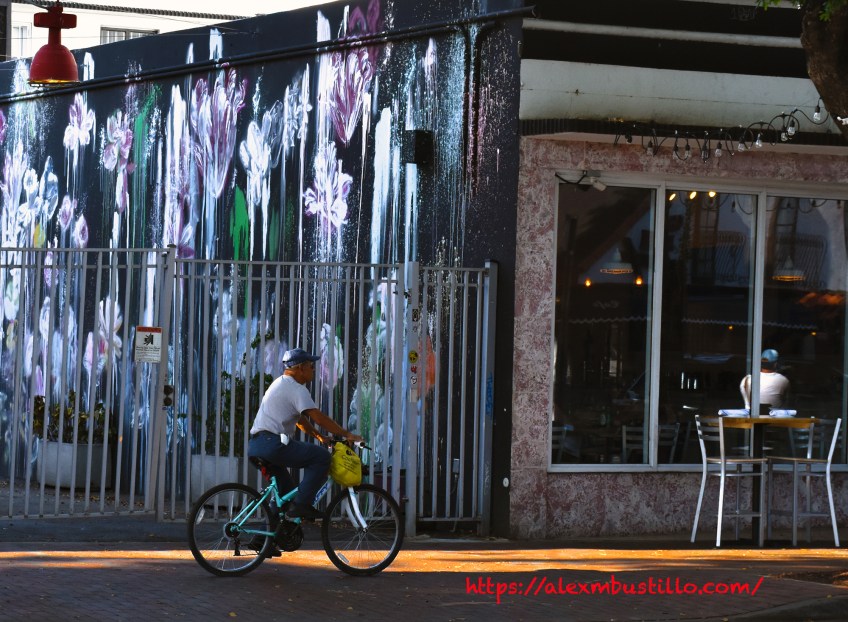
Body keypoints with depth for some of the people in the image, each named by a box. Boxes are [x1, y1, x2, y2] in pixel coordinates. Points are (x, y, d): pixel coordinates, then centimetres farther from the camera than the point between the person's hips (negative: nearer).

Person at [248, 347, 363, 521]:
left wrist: (320, 437, 22)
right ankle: (301, 505, -16)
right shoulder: (296, 389, -8)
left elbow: (300, 419, 27)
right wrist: (346, 434, -9)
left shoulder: (279, 384, 25)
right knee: (321, 456, -13)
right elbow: (318, 417, -14)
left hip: (255, 445, 11)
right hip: (271, 443, -11)